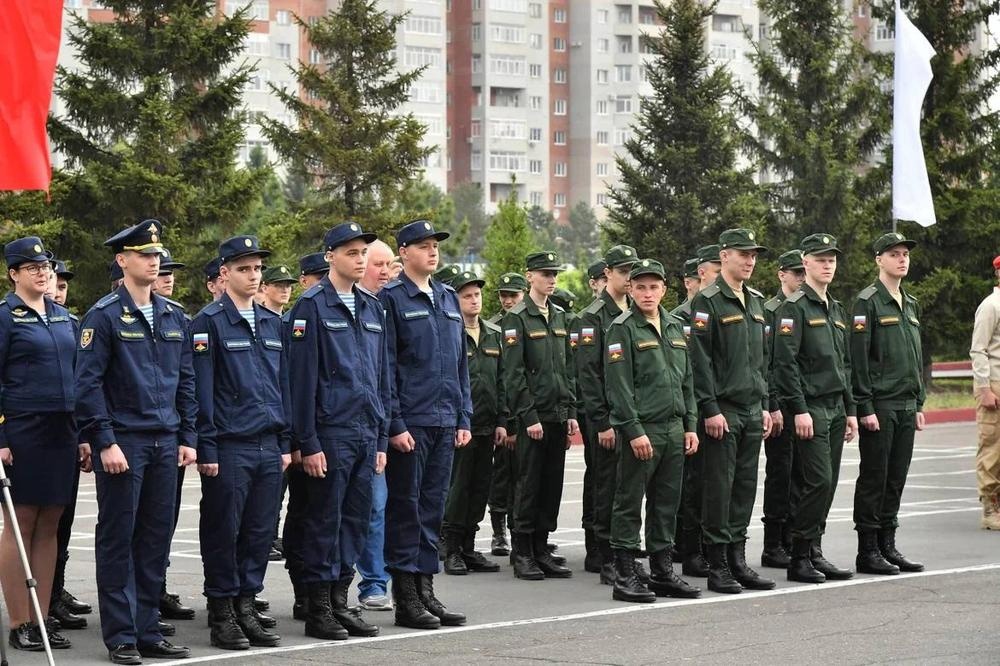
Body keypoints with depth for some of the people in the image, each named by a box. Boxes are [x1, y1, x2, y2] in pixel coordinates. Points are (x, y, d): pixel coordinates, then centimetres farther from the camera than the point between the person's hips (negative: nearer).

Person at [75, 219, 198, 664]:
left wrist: (188, 438, 9)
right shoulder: (104, 316, -6)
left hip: (165, 443, 6)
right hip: (123, 442, -6)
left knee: (156, 539, 8)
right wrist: (105, 442, -15)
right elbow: (88, 384, -10)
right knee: (118, 539, 0)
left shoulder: (174, 317, 12)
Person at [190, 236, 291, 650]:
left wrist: (286, 442, 12)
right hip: (229, 448, -6)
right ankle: (222, 615, 8)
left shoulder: (272, 323, 14)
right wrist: (207, 449, -12)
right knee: (223, 532, 0)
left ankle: (246, 607, 17)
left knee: (260, 532, 7)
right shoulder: (209, 323, -5)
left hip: (269, 447, 6)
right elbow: (201, 390, -8)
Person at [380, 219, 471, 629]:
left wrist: (463, 418, 12)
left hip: (444, 424, 7)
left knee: (433, 507, 9)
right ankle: (405, 599, 3)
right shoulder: (392, 299, -6)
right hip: (409, 425, -6)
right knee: (405, 508, -2)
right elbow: (385, 368, -10)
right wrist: (395, 424, -15)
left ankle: (425, 591, 15)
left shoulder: (448, 299, 15)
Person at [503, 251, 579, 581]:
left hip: (558, 416, 6)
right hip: (533, 416, -6)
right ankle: (522, 554, 4)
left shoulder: (559, 316, 14)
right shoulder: (517, 318, -7)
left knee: (552, 484, 8)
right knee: (529, 484, -2)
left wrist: (571, 412, 10)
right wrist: (529, 417, -15)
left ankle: (541, 550, 15)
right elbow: (513, 373, -12)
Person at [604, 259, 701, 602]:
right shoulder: (622, 329, -7)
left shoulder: (674, 328, 14)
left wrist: (690, 425, 11)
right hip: (641, 430, -7)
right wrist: (634, 431, -18)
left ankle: (663, 572, 17)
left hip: (673, 430, 7)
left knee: (667, 503, 10)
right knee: (629, 503, -2)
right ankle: (625, 576, 1)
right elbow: (619, 385, -13)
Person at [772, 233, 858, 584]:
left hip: (835, 408, 8)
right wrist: (799, 410, -19)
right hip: (810, 409, -8)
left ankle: (814, 553, 12)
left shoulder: (836, 309, 19)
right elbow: (785, 362, -14)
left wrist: (850, 410, 17)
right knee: (818, 481, -12)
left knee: (826, 485, 7)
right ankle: (800, 558, -7)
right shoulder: (794, 308, -7)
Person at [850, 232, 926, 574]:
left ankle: (887, 545, 16)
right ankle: (868, 551, 1)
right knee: (874, 479, -3)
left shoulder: (911, 305, 16)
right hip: (880, 405, -7)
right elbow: (858, 357, -13)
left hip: (906, 405, 7)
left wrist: (919, 403, 16)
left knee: (896, 480, 9)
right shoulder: (867, 302, -8)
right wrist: (865, 407, -17)